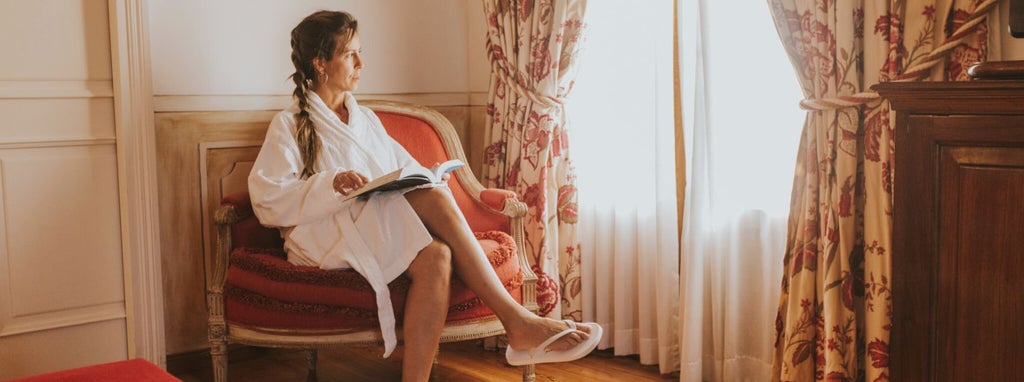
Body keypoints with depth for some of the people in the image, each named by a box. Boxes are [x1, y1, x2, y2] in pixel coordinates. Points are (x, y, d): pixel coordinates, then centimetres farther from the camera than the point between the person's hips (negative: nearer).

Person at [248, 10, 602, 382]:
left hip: (389, 231, 5)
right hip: (328, 238, -5)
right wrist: (332, 184, -18)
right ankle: (517, 321, -34)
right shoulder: (289, 125, 7)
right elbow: (267, 201, -5)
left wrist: (423, 178, -3)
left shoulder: (367, 120, 26)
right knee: (433, 197, -31)